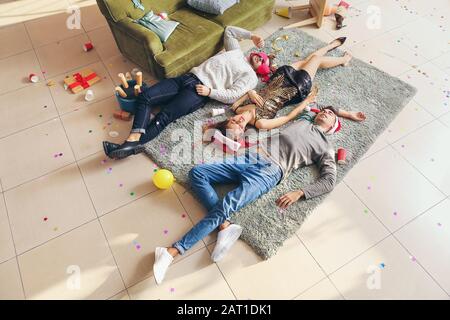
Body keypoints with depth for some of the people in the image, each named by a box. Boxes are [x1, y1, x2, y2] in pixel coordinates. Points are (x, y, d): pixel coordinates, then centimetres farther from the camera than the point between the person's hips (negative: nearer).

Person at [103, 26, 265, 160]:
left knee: (164, 116, -27)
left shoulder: (251, 76, 8)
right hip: (188, 77, 7)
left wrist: (209, 91, -14)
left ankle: (133, 145, -31)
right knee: (145, 95, -15)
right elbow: (229, 30, 45)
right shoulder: (237, 51, 30)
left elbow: (232, 96, -6)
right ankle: (134, 139, -29)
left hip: (200, 90, -7)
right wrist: (252, 36, 40)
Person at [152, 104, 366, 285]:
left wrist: (299, 193, -10)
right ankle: (225, 226, -20)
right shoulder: (306, 119, 32)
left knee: (223, 208, -26)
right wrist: (347, 113, 54)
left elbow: (329, 181, 4)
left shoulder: (326, 148, 15)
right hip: (251, 156, 7)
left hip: (269, 172, -6)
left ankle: (173, 251, -24)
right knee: (196, 173, -11)